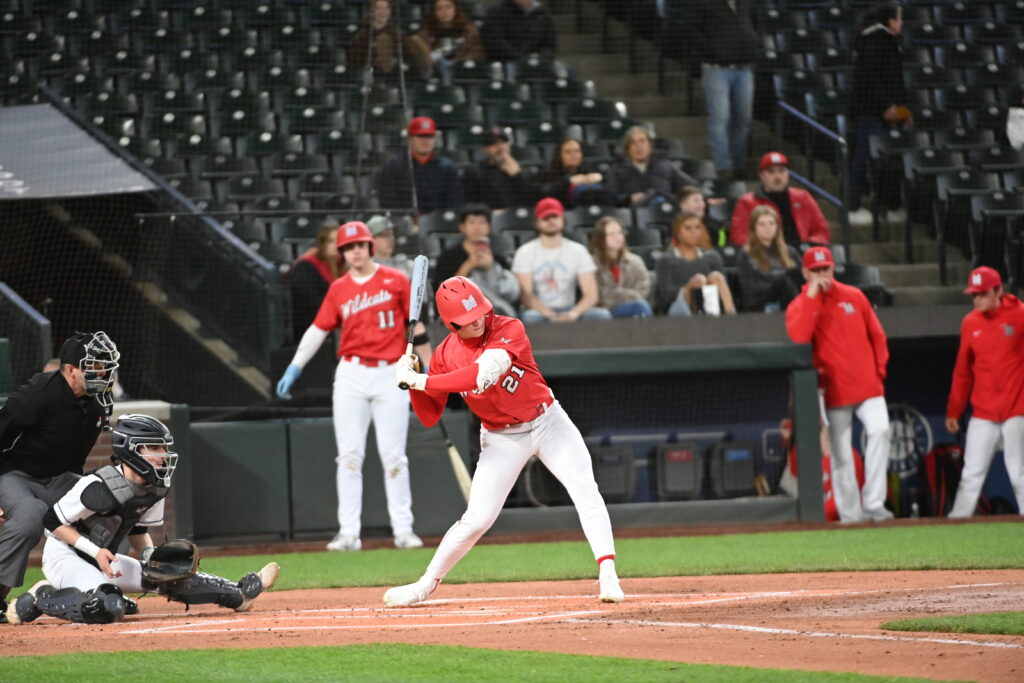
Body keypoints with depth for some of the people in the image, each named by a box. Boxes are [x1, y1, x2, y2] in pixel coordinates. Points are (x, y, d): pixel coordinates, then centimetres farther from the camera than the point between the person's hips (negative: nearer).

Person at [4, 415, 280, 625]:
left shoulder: (156, 489, -1)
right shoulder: (100, 487, -27)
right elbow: (54, 521, -20)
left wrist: (150, 555, -2)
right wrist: (96, 551, -24)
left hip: (103, 559, 8)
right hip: (63, 555, -8)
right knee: (108, 607, -34)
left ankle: (239, 595, 16)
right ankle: (41, 599, -16)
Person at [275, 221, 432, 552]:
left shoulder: (395, 280, 2)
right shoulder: (338, 289, 7)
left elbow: (415, 326, 5)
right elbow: (318, 329, 7)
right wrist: (294, 368, 0)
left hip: (391, 375, -2)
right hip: (351, 376, 2)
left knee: (394, 456, 0)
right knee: (349, 456, -1)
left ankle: (403, 530, 5)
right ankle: (348, 533, -1)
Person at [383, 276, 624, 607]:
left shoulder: (510, 330, -22)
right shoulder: (446, 354, -9)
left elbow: (481, 375, -37)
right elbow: (429, 417, -5)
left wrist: (420, 381, -36)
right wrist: (412, 382, -22)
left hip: (548, 422, -1)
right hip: (501, 439, 1)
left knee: (586, 491, -17)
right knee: (477, 518, -5)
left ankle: (607, 576, -17)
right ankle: (426, 583, 11)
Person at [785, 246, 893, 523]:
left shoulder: (854, 296, 10)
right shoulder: (799, 306, 3)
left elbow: (877, 334, 15)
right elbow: (798, 337, -18)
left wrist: (879, 369, 4)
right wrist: (811, 297, -15)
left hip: (867, 384, 1)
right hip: (834, 390, -1)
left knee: (880, 430, -21)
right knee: (841, 455, 1)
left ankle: (873, 504, -18)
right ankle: (850, 514, 9)